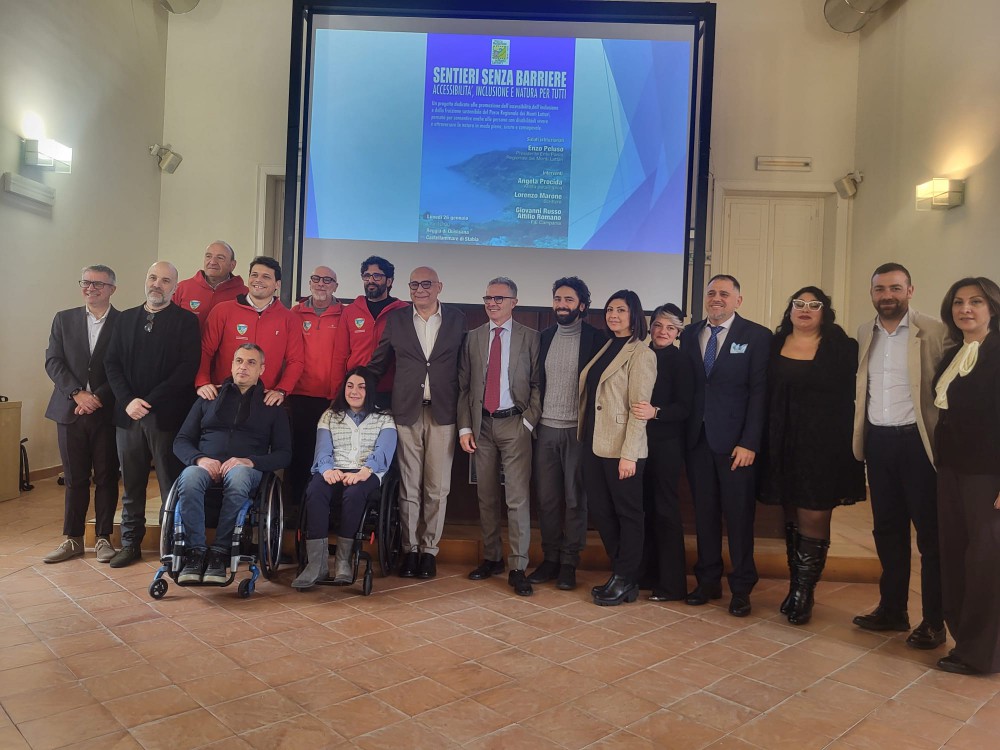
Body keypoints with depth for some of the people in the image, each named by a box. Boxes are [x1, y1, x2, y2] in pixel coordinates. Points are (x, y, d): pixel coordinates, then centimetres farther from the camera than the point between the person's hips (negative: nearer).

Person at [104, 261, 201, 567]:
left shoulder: (186, 321, -1)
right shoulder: (125, 319, 14)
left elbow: (188, 368, -10)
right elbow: (112, 363, 10)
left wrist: (150, 401, -14)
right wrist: (127, 401, -6)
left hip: (166, 415, -4)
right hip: (128, 413, 4)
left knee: (171, 484, 0)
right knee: (131, 483, 11)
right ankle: (131, 543, 23)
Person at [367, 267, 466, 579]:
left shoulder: (457, 319, 5)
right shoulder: (395, 319, 7)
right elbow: (378, 363, 12)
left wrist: (462, 408, 0)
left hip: (442, 412, 0)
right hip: (407, 411, 1)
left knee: (437, 487, 4)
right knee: (408, 486, 6)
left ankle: (429, 549, 16)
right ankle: (410, 549, 17)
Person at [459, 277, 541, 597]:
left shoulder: (530, 337, 1)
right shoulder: (473, 337, 9)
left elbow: (538, 383, 0)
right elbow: (463, 386, 8)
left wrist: (529, 421, -10)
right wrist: (465, 427, 1)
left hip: (514, 424, -3)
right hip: (481, 425, 3)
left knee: (517, 498, -4)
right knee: (487, 497, 11)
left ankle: (518, 568, 3)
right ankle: (492, 558, 25)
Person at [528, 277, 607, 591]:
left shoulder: (597, 339, -2)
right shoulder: (544, 337, 10)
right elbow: (535, 381, 12)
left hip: (579, 430, -4)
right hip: (545, 428, 4)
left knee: (575, 499, 4)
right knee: (546, 498, 7)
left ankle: (569, 563, 14)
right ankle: (550, 558, 19)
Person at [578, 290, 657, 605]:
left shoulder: (641, 354, -9)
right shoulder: (606, 348, 14)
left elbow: (639, 408, -14)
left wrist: (629, 454, -18)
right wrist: (583, 437, 10)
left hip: (621, 449, -8)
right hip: (595, 445, 8)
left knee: (627, 513, 6)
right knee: (599, 510, 12)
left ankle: (625, 580, 18)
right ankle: (621, 574, 26)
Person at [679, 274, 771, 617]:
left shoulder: (757, 336, -2)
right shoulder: (689, 334, 10)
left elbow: (759, 392, -6)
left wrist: (749, 443, -12)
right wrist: (683, 432, -1)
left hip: (735, 441, -3)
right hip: (697, 438, 4)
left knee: (739, 516, 4)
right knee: (704, 513, 11)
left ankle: (741, 588, 18)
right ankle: (708, 581, 24)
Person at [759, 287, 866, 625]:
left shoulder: (842, 348, 0)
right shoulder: (773, 346, 6)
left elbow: (851, 397, 0)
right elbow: (763, 395, 7)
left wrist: (848, 446, -6)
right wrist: (763, 442, 1)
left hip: (824, 445, -3)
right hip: (784, 444, 3)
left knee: (814, 519, -2)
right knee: (792, 518, 12)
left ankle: (803, 593, 11)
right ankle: (795, 587, 23)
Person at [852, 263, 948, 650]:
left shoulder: (934, 331, -6)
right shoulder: (864, 334, 9)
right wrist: (858, 435, 7)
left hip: (918, 441, -5)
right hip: (878, 441, 5)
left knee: (929, 533, 4)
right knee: (887, 529, 14)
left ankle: (933, 622, 16)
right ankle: (892, 610, 27)